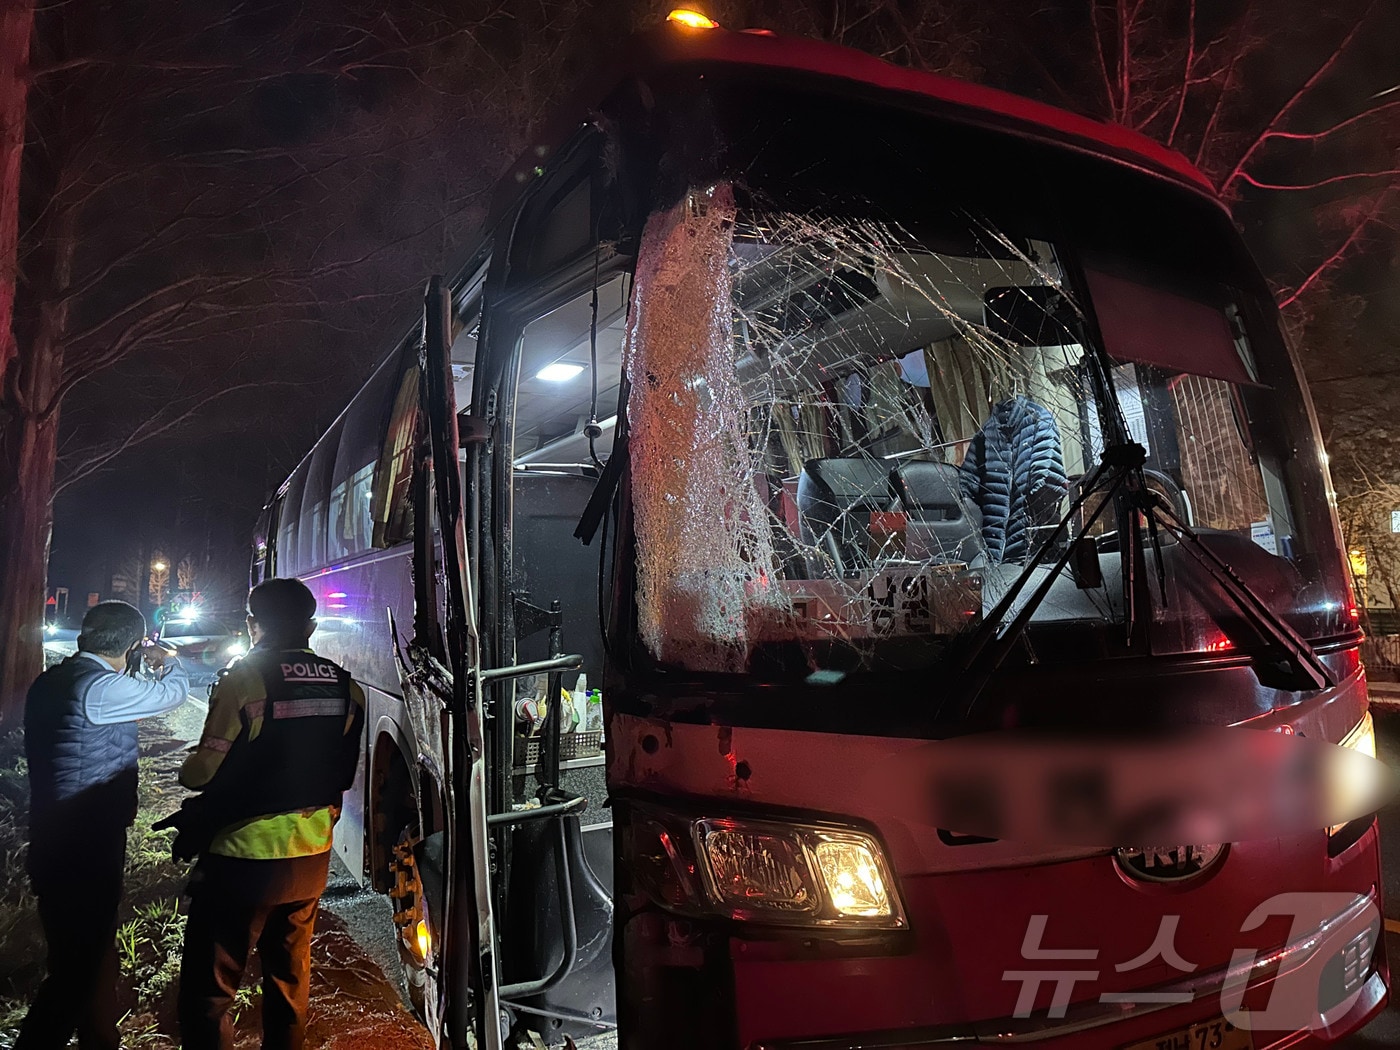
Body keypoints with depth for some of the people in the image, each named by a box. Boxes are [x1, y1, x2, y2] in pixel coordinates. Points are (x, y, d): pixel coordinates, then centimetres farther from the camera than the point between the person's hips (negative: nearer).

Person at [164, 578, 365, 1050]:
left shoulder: (244, 679, -15)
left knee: (208, 990, 9)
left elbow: (206, 771, -13)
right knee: (291, 976, 22)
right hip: (311, 855, 5)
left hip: (243, 858, -5)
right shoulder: (346, 687, -1)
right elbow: (343, 775, 6)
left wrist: (187, 767, 8)